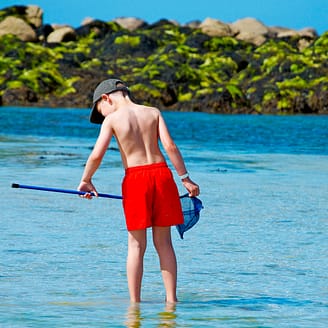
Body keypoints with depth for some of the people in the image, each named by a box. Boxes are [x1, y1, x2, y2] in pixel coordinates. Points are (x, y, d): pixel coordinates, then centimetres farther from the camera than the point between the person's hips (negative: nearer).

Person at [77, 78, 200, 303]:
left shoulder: (112, 119, 0)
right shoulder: (153, 113, 9)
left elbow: (96, 155, -7)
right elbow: (170, 145, -1)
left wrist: (86, 180, 8)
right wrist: (185, 178, 2)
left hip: (135, 178, -3)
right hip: (162, 173, 3)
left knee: (137, 245, 5)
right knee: (164, 242, 10)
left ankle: (135, 301, 5)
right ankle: (171, 298, 9)